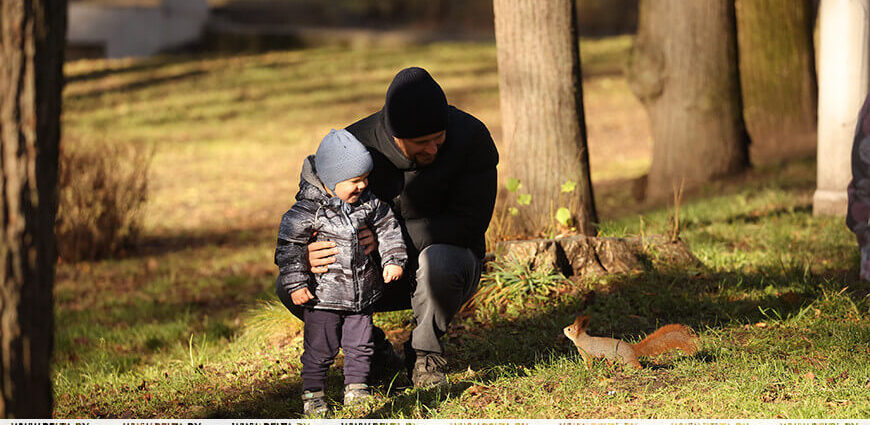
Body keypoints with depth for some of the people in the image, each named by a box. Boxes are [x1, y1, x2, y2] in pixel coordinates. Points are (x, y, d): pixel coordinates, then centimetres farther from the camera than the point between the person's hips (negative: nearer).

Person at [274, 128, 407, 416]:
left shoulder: (368, 203, 0)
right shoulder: (307, 211, -17)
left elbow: (388, 228, 14)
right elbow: (289, 247, -15)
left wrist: (393, 260, 7)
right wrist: (295, 284, -18)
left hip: (361, 294, 5)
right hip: (323, 295, -5)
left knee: (360, 344, 12)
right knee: (320, 348, 0)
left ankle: (356, 390, 26)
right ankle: (312, 395, 12)